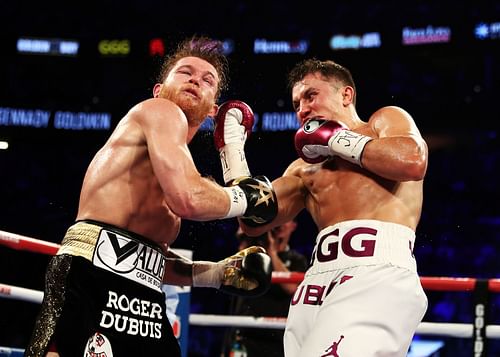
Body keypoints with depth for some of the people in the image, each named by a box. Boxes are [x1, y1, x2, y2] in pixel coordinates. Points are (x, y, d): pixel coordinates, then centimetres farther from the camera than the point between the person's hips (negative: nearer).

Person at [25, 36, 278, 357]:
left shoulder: (173, 160, 31)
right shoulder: (161, 111, 5)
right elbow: (189, 199, -14)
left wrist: (219, 273, 23)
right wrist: (245, 197, 4)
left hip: (145, 299, 10)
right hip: (94, 276, -10)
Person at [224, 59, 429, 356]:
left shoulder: (386, 120, 17)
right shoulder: (305, 168, 30)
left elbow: (413, 161, -6)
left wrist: (338, 140, 5)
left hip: (380, 273, -6)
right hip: (319, 281, 6)